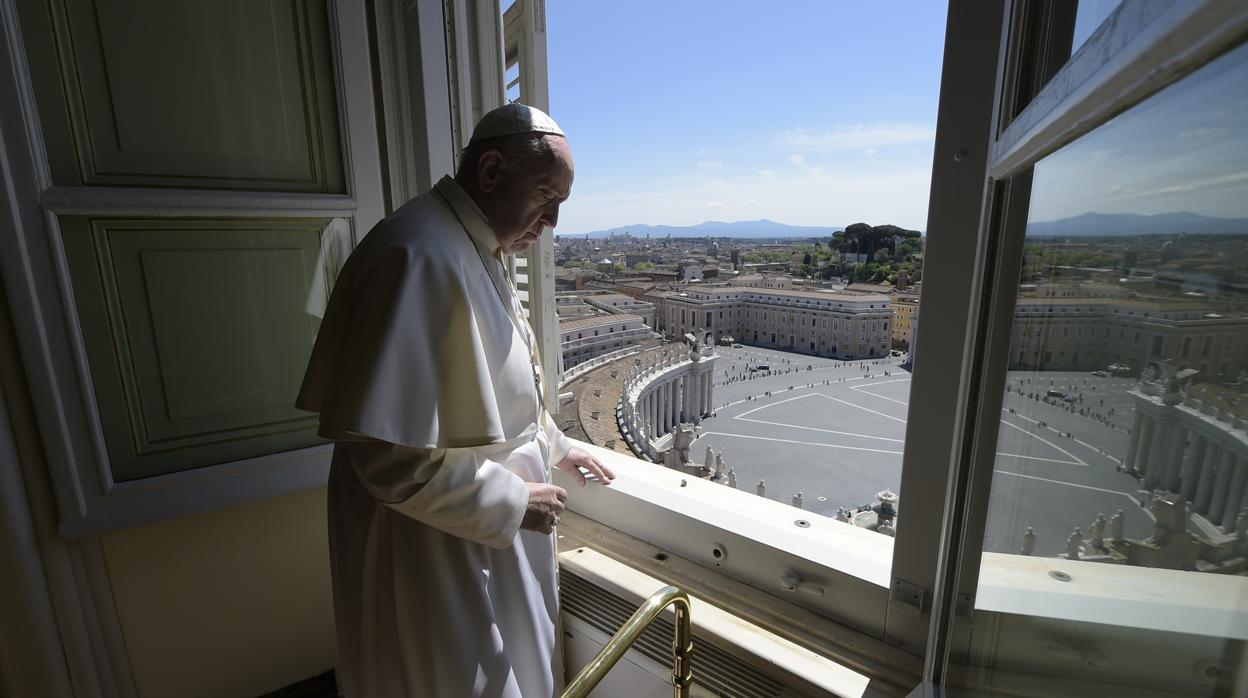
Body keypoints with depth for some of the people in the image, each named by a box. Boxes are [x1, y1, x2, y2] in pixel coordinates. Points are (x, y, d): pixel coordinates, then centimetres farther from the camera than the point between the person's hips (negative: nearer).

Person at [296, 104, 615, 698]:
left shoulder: (477, 252, 7)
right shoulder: (418, 256, -27)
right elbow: (386, 450, -30)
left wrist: (557, 449, 18)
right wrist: (513, 500, -20)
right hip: (437, 545, -9)